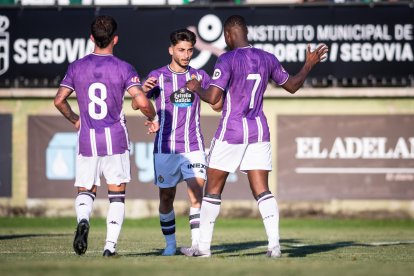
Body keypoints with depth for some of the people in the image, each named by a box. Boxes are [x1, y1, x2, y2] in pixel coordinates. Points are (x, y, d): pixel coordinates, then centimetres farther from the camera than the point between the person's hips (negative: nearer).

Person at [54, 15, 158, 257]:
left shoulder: (77, 67, 2)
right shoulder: (123, 68, -6)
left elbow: (59, 100, 3)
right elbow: (142, 101, -16)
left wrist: (74, 119, 21)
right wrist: (152, 118, 4)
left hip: (87, 140, 2)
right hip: (116, 139, -2)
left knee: (86, 190, 13)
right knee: (117, 195, 10)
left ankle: (83, 220, -19)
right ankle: (110, 245, 2)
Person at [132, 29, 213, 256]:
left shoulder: (199, 76, 7)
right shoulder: (157, 76, 1)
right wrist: (144, 90, -28)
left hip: (193, 147, 0)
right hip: (165, 148, 0)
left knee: (196, 193, -14)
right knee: (166, 197, 5)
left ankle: (197, 243, -15)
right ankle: (170, 243, 20)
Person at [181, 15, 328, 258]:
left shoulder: (227, 60, -11)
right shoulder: (267, 59, 5)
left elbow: (213, 98, -17)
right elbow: (292, 85, 18)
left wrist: (196, 89, 3)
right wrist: (309, 65, 33)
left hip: (231, 133, -5)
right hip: (259, 132, 5)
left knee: (213, 189, 6)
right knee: (262, 191, 3)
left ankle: (204, 246, 9)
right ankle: (274, 244, -11)